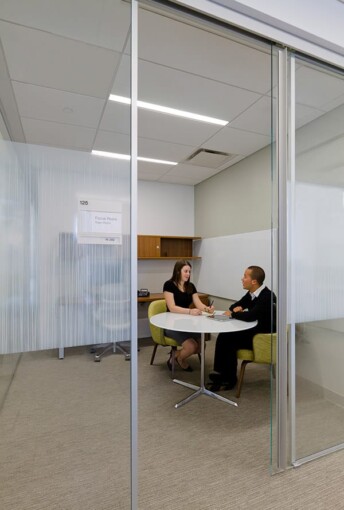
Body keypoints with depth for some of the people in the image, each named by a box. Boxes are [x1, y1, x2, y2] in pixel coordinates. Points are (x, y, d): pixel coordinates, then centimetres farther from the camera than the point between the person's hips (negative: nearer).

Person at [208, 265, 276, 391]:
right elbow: (236, 305, 15)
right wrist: (236, 309, -10)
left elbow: (250, 316, -35)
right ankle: (220, 373, -3)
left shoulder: (267, 296, -23)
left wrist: (232, 314, -17)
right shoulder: (251, 293, 3)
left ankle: (229, 380, 0)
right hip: (252, 331, 8)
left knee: (229, 341, -18)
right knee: (223, 336, -10)